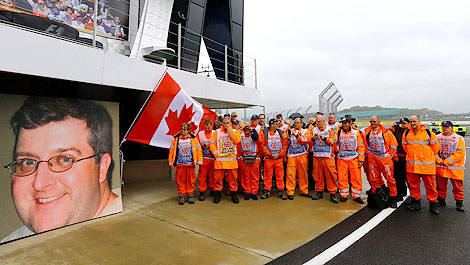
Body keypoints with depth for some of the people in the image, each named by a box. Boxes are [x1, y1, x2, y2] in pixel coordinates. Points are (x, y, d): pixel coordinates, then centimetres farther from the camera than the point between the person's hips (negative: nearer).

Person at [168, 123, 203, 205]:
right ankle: (182, 196, 16)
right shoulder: (176, 139, 4)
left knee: (190, 180, 4)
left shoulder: (193, 138, 2)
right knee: (180, 180, 4)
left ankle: (190, 195, 18)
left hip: (190, 163, -1)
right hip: (180, 163, 1)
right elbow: (171, 150, 8)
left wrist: (199, 161, 1)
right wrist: (171, 162, 6)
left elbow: (198, 150, 4)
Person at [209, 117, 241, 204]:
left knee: (232, 178, 4)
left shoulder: (235, 131, 10)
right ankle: (217, 194, 17)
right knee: (218, 178, 3)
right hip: (219, 159, 0)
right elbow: (212, 143, 7)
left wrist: (229, 130, -6)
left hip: (232, 159, 0)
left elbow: (237, 141, -9)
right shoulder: (217, 132, 11)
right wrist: (215, 153, -6)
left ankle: (233, 194, 19)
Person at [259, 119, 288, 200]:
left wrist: (279, 154, -6)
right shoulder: (264, 133, 0)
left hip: (279, 158, 2)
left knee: (280, 175, 4)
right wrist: (270, 154, -8)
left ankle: (281, 191, 14)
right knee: (267, 175, 4)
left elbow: (285, 145, 4)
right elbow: (262, 146, -4)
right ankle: (267, 191, 15)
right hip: (268, 158, -1)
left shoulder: (281, 133, 7)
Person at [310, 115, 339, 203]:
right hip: (317, 156, 3)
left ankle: (332, 193, 4)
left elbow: (334, 140, -8)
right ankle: (319, 192, 20)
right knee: (318, 175, 8)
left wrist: (324, 138, -19)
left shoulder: (330, 130, 4)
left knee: (330, 175, -5)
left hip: (328, 156, -3)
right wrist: (313, 139, -13)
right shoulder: (314, 131, 13)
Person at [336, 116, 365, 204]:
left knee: (356, 178, 1)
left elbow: (360, 146, 3)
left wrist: (361, 159, -2)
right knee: (342, 178, 2)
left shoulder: (356, 132, 3)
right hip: (342, 159, 1)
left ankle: (356, 196, 14)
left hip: (354, 159, -1)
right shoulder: (339, 132, 6)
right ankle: (344, 195, 14)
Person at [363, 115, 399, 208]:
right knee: (374, 178, 8)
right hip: (372, 158, 3)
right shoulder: (367, 132, 7)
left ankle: (393, 198, 9)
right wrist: (368, 154, 8)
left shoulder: (386, 132, -2)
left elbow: (393, 145, 1)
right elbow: (365, 145, 15)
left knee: (390, 178, -1)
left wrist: (389, 156, -2)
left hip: (384, 157, -3)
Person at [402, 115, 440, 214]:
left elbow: (435, 146, 5)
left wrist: (429, 157, 9)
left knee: (430, 185, 3)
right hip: (411, 164, 3)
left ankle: (433, 203, 16)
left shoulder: (428, 132, -1)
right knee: (413, 184, 10)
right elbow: (404, 146, 19)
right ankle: (415, 201, 24)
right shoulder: (407, 133, 8)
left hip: (426, 164, -3)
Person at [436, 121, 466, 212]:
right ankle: (441, 200, 24)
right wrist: (439, 161, -9)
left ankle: (459, 203, 18)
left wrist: (446, 162, -16)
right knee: (440, 185, 11)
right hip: (440, 167, 3)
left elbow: (460, 153, -9)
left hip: (455, 168, -2)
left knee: (457, 186, 4)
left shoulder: (459, 139, -1)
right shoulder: (437, 138, 8)